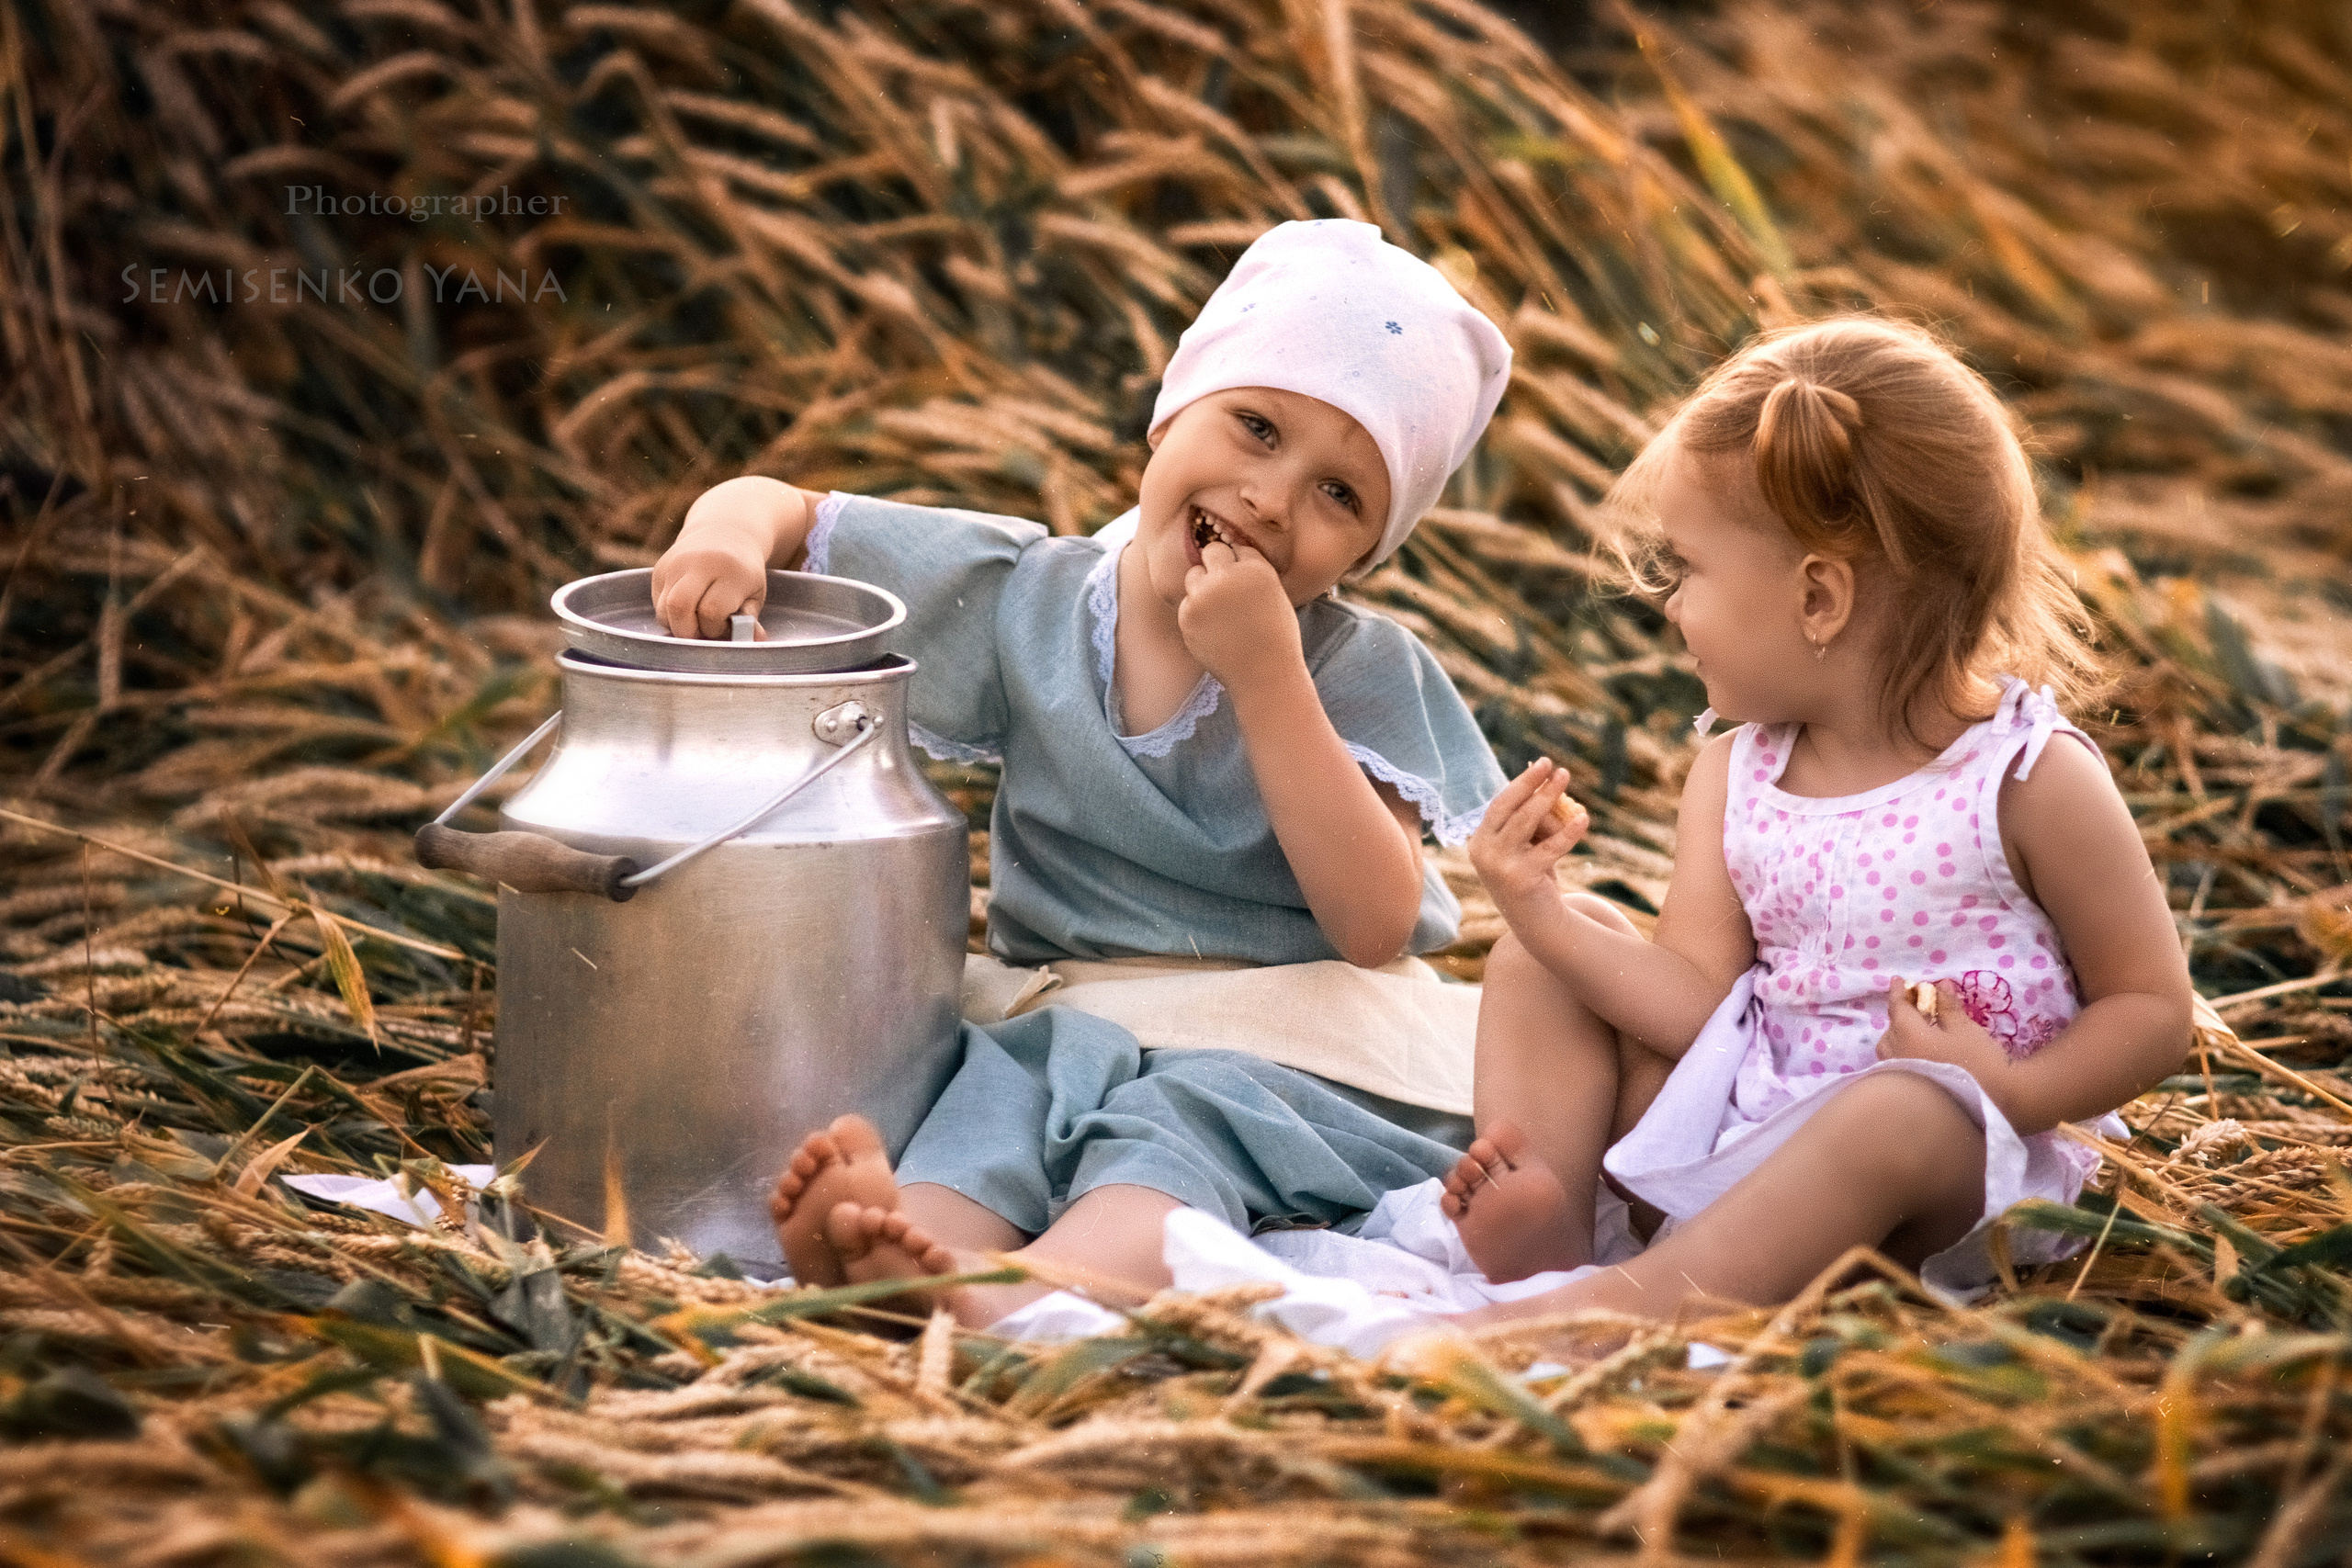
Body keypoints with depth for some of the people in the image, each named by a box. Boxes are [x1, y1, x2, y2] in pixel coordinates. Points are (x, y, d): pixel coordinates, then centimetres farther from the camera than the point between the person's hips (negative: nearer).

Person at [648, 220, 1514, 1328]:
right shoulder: (1026, 601, 4)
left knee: (1188, 1123, -36)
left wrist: (1265, 677, -18)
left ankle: (1013, 1309, -63)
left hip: (1286, 1042, -3)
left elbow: (1376, 925, -14)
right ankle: (905, 1244, -62)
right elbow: (785, 511, 12)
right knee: (996, 1092, -31)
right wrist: (732, 527, -15)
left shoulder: (1361, 674, -2)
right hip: (1062, 1021, 3)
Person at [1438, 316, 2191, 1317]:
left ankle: (1617, 1308, -51)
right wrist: (1549, 915, -14)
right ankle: (1550, 1214, -16)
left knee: (1903, 1112, -41)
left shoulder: (2028, 776, -11)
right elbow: (1705, 1007, -1)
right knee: (1535, 955, 3)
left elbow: (2154, 1008, -7)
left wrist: (2009, 1092, -23)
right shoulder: (1734, 775, 6)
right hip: (1732, 1134, 6)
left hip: (1951, 1163, -6)